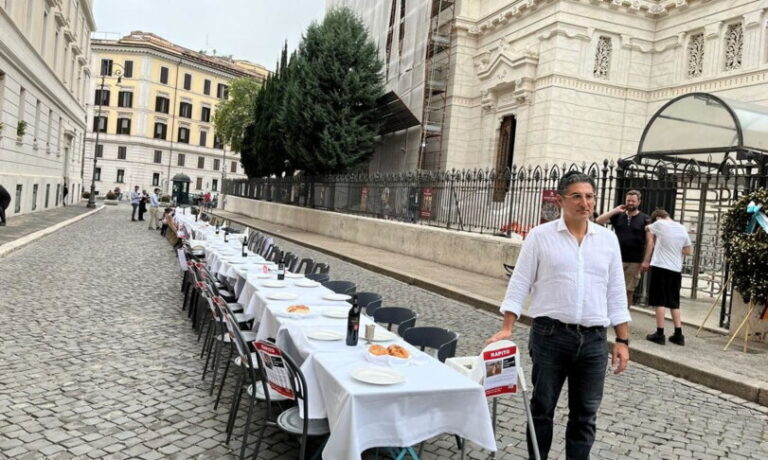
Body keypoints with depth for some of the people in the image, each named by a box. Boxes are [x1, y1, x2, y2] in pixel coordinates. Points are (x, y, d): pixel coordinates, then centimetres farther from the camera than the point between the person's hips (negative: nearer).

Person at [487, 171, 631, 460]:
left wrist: (622, 341, 6)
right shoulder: (540, 236, -2)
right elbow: (520, 285, -2)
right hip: (550, 336, -2)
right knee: (542, 408, 10)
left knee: (585, 414, 11)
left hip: (594, 340, 3)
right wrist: (507, 328, -10)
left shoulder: (608, 239, 7)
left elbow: (616, 294, 9)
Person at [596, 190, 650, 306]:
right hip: (617, 259, 1)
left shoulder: (645, 219, 2)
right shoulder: (618, 216, 7)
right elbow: (598, 221, -4)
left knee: (629, 290, 7)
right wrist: (615, 210, -8)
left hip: (634, 261, -1)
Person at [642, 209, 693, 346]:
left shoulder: (659, 224, -5)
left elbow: (647, 228, 17)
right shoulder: (682, 228, 9)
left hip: (660, 267, -5)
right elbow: (689, 251, 16)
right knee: (674, 303, 12)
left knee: (660, 301, -2)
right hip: (676, 269, 5)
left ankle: (660, 334, -2)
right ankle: (678, 335, 14)